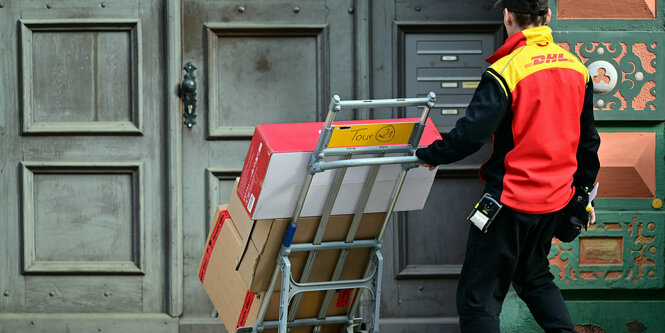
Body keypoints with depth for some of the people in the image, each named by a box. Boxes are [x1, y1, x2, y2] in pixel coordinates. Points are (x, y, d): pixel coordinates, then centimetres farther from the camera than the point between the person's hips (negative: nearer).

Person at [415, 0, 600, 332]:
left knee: (478, 298, 0)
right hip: (556, 199, 7)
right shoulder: (576, 67, 4)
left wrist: (429, 155, -4)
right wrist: (583, 192, 23)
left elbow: (470, 134, -21)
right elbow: (587, 140, 13)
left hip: (512, 202, -7)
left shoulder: (505, 71, -17)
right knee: (534, 276, 27)